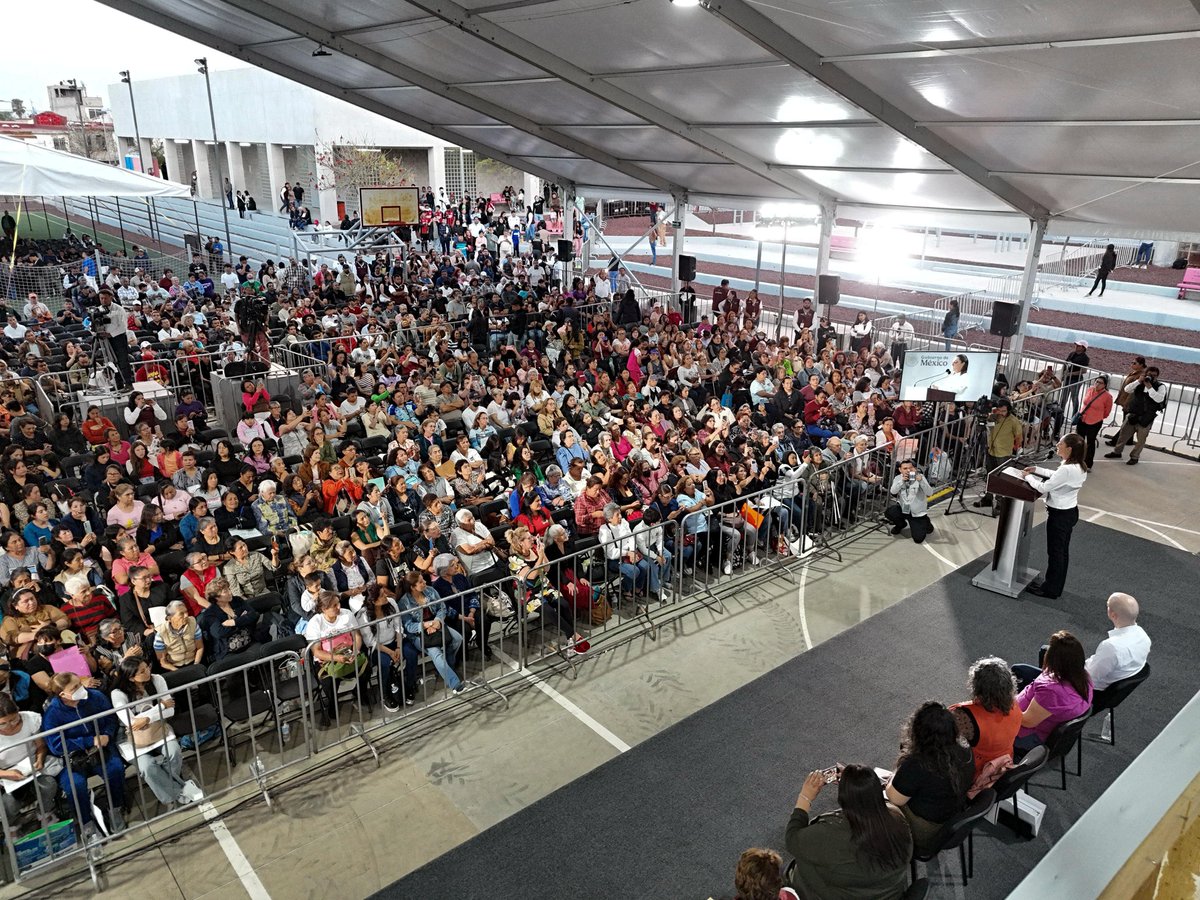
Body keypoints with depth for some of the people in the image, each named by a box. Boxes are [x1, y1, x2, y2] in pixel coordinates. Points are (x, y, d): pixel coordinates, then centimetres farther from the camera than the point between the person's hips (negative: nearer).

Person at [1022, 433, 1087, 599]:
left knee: (1055, 552, 6)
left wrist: (1029, 477, -9)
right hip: (1070, 511, 9)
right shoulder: (1078, 467, -1)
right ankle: (1055, 585, 34)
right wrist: (1037, 470, 13)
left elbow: (1043, 488, -25)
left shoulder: (1067, 470, -31)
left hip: (1059, 515, -9)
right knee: (1062, 551, 20)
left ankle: (1050, 589, 19)